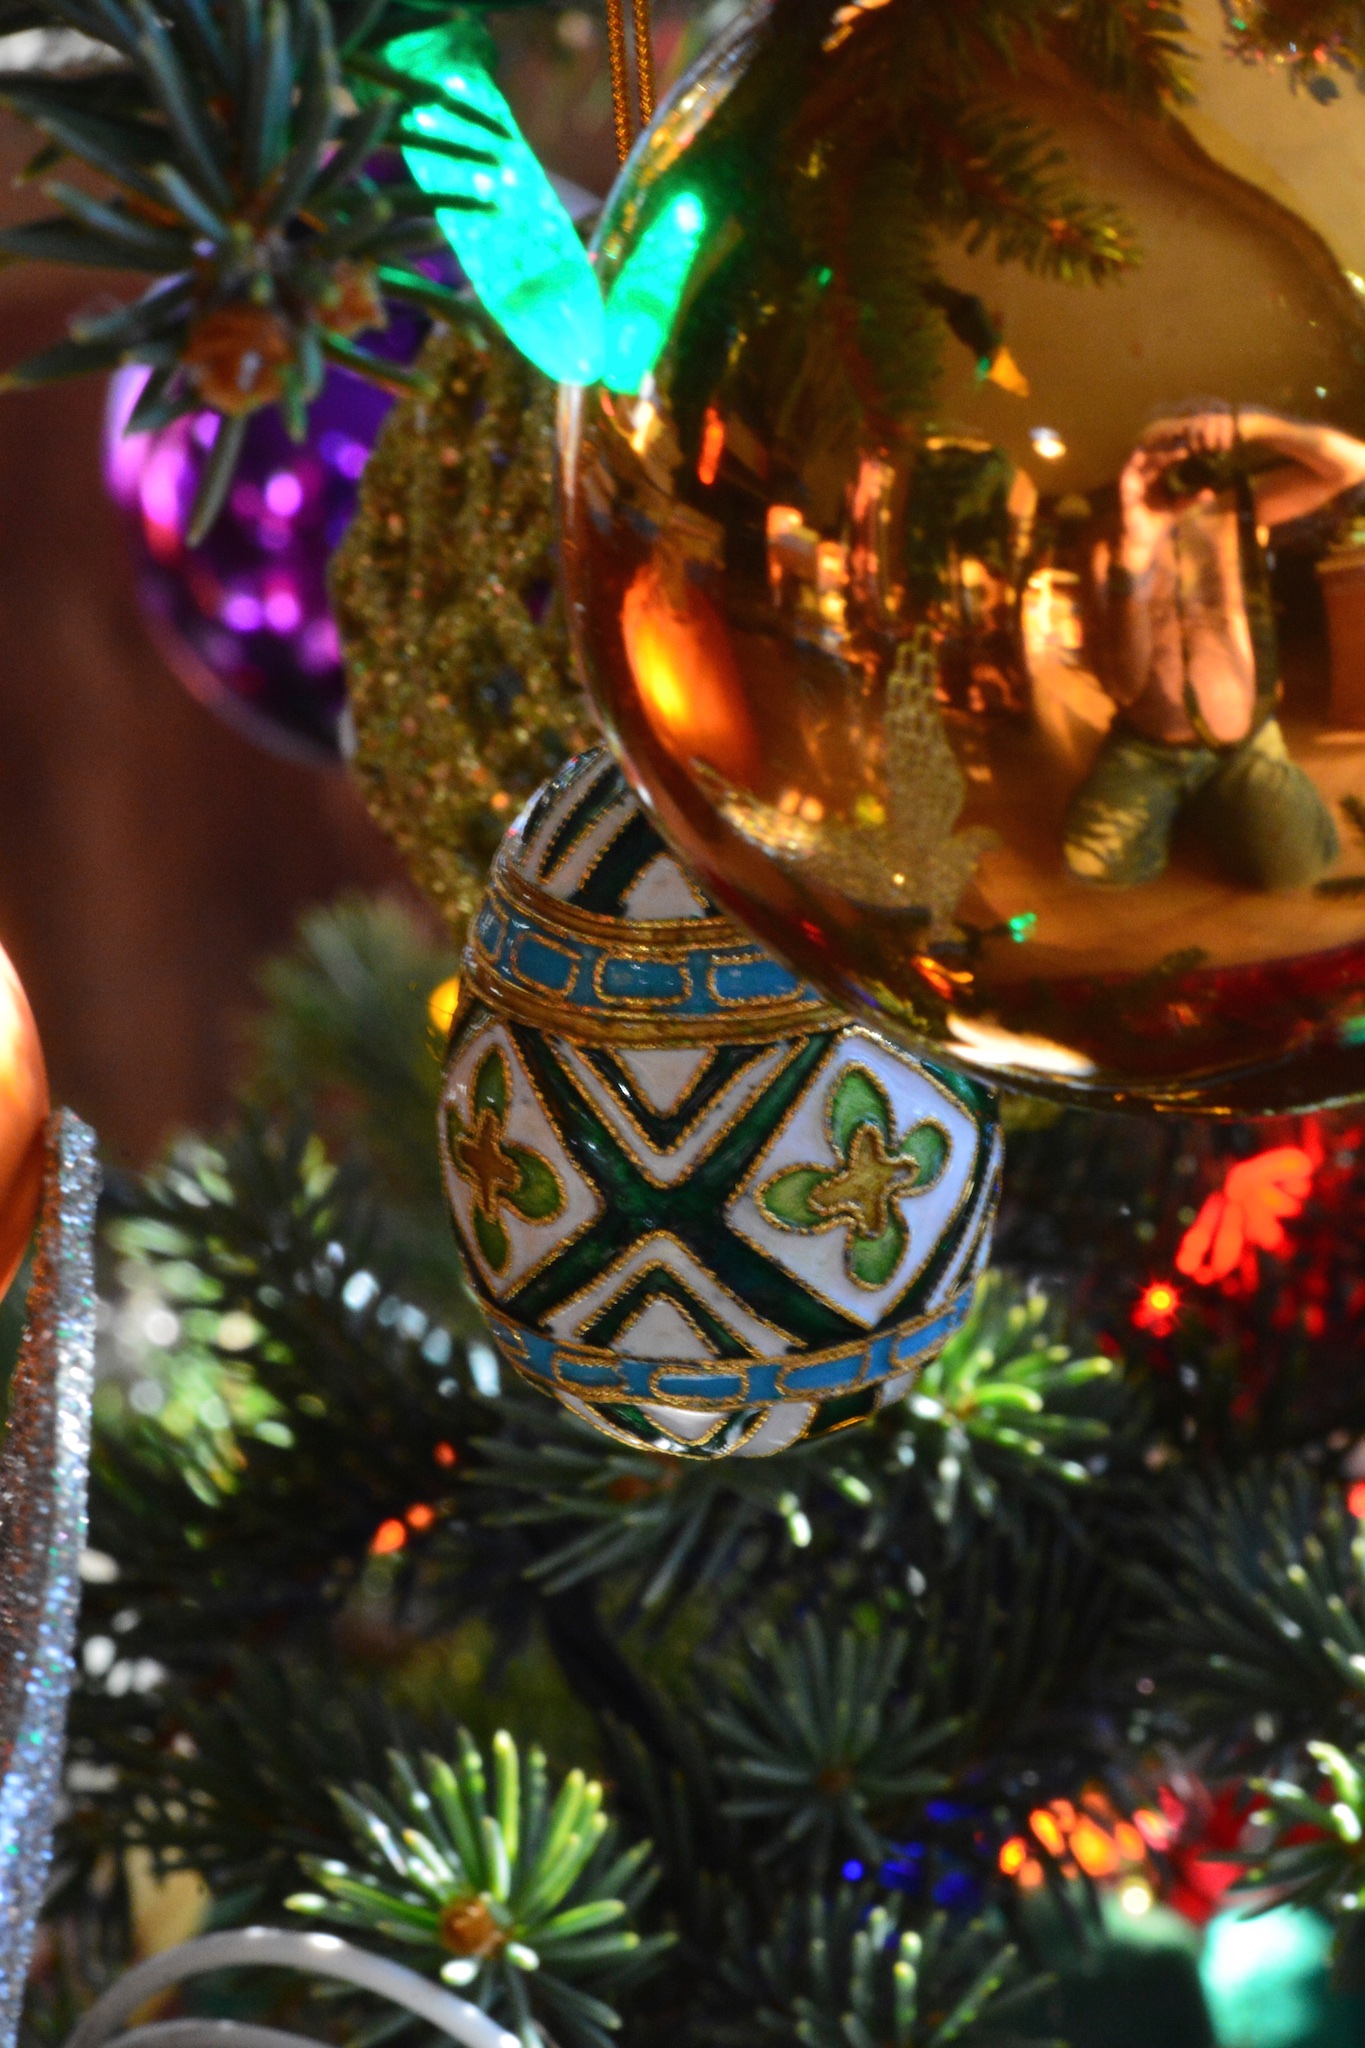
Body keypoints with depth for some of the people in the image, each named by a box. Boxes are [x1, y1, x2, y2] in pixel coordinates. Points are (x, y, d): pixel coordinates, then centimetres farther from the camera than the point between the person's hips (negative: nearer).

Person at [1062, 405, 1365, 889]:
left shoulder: (1237, 507, -4)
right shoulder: (1115, 549, -7)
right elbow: (1124, 686, -21)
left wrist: (1248, 426, -28)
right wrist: (1135, 555, -33)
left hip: (1242, 745, 0)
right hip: (1147, 748, 0)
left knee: (1291, 869, -22)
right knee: (1095, 863, -23)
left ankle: (1213, 809, 13)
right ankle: (1166, 809, 12)